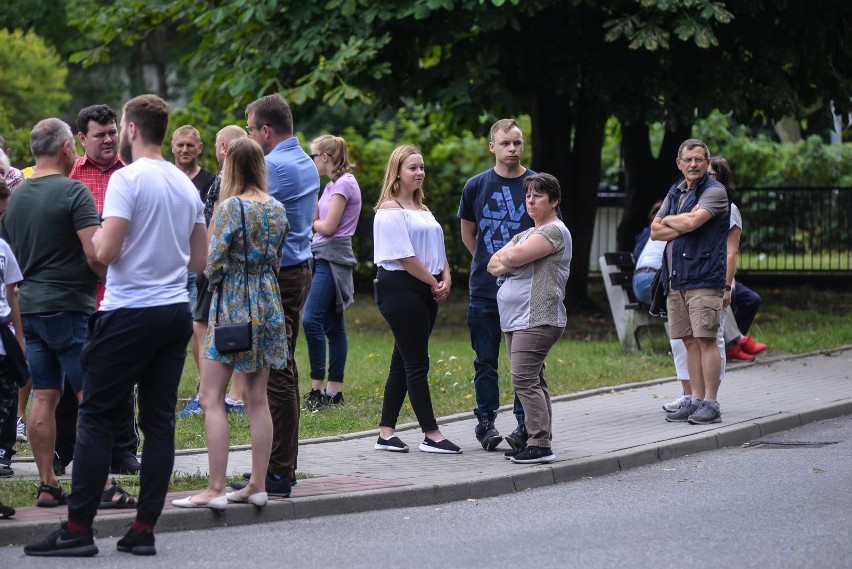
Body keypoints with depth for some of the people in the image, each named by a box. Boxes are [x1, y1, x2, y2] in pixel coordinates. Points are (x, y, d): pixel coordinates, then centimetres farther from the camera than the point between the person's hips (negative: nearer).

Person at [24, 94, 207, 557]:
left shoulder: (127, 179, -11)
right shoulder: (186, 185, 12)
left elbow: (104, 253, -18)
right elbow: (199, 260, 16)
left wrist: (95, 235, 2)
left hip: (129, 313, -7)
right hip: (175, 312, 7)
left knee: (96, 417, -2)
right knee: (159, 421, 6)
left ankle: (78, 529, -4)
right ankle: (144, 530, 6)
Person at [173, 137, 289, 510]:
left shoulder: (231, 207, -13)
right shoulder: (277, 209, 7)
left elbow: (213, 263, -13)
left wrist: (214, 281, 8)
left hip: (233, 302, -7)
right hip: (268, 302, 7)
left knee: (212, 398, -5)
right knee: (257, 398, 11)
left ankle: (215, 489, -10)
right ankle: (258, 485, 12)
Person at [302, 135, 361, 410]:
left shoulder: (344, 184, -11)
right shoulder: (332, 185, 18)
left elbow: (328, 226, -15)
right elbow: (313, 215, 15)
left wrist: (313, 223, 2)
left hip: (332, 258, -10)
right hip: (323, 258, 10)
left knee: (311, 319, -17)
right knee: (332, 325, 8)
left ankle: (318, 386, -16)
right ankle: (334, 389, 9)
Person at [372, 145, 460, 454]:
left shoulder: (423, 211, 20)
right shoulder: (390, 210, -9)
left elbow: (438, 249, 18)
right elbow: (405, 256, -15)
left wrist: (446, 278, 0)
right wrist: (435, 283, -10)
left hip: (426, 290, 9)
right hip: (400, 288, -9)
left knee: (403, 362, 8)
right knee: (416, 362, -7)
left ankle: (386, 433, 11)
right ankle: (431, 434, -5)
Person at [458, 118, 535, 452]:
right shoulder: (476, 186, 5)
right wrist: (489, 262, 12)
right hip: (484, 289, 2)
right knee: (485, 360, 5)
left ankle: (525, 424, 8)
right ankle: (486, 422, 12)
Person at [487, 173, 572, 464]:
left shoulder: (555, 231, -7)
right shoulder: (526, 235, 24)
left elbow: (514, 256, -18)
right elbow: (493, 265, 17)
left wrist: (506, 257, 4)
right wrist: (509, 264, -4)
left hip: (537, 319, -10)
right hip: (515, 318, 10)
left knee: (525, 380, -15)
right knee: (531, 381, 10)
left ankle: (540, 445, -16)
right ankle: (537, 442, 12)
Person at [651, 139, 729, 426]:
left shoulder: (715, 191, -5)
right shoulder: (675, 192, 18)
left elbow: (692, 222, -18)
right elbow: (655, 231, 13)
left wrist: (669, 221, 2)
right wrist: (683, 226, -6)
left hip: (703, 278, -7)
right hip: (675, 278, 7)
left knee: (706, 339, -8)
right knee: (689, 340, 9)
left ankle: (710, 403, -6)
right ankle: (695, 400, 13)